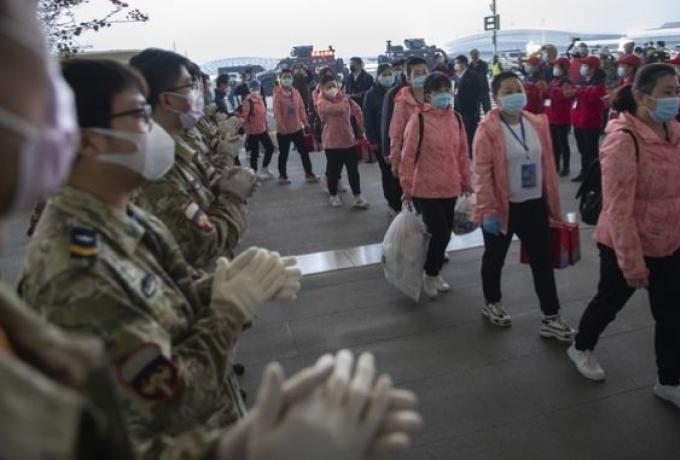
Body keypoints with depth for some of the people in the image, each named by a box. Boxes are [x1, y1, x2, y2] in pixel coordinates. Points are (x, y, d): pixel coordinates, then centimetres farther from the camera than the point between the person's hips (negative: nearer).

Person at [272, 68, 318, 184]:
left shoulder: (296, 92, 5)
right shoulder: (277, 94, -10)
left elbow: (301, 108, 9)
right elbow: (277, 112, -15)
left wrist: (305, 122, 4)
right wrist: (281, 127, -21)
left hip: (297, 128, 5)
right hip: (283, 130, -5)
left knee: (304, 151, 9)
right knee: (284, 153, 6)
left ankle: (309, 174, 19)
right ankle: (282, 176, 20)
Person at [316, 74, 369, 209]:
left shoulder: (344, 97, 8)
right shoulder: (322, 103, -11)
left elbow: (357, 111, 20)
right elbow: (339, 108, -27)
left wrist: (361, 126, 16)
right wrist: (345, 100, -8)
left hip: (349, 140, 4)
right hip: (332, 142, -4)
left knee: (353, 169, 6)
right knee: (333, 170, 7)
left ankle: (357, 196, 13)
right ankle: (333, 196, 24)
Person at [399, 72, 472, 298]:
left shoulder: (456, 119, 6)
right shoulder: (418, 120, -12)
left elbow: (463, 153, 13)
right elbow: (408, 155, -9)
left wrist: (466, 182, 16)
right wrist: (407, 187, -8)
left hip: (450, 189, 6)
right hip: (425, 189, -6)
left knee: (445, 233, 12)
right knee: (440, 233, -7)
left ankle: (434, 272, 34)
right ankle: (430, 275, 18)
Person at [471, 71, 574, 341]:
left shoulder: (538, 124, 3)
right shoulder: (488, 129, -13)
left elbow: (547, 165, 9)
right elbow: (482, 173, -16)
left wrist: (552, 202, 10)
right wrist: (488, 210, -19)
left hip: (534, 205, 5)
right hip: (502, 207, -4)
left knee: (543, 261, 7)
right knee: (495, 258, 14)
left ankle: (551, 319, 18)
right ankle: (491, 304, 36)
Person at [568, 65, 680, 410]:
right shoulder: (623, 140, -24)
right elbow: (617, 208, -24)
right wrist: (632, 263, -22)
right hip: (626, 246, -6)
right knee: (609, 302, 16)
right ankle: (581, 349, 44)